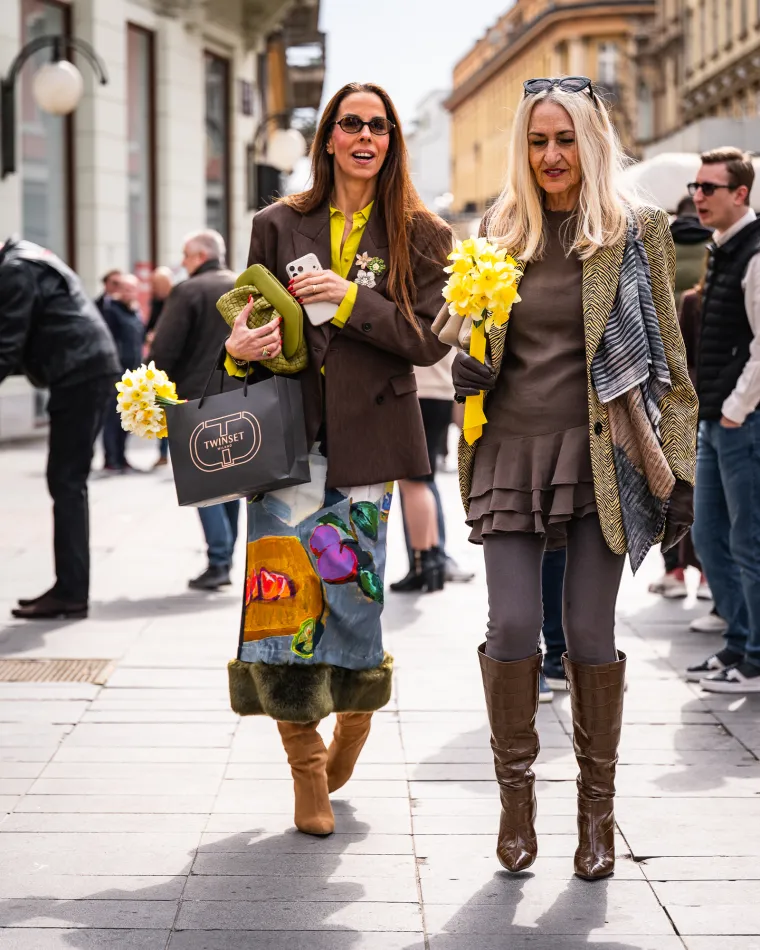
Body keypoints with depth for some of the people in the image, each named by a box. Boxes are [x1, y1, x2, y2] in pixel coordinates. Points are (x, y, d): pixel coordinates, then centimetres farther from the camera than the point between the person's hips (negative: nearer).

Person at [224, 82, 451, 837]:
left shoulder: (420, 236, 6)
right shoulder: (279, 226, 11)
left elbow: (428, 341, -3)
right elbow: (251, 323, 15)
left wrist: (350, 299, -14)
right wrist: (239, 346, -8)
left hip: (365, 437, -1)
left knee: (348, 584, -3)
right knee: (282, 589, -6)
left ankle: (358, 704, 31)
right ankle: (307, 762, 8)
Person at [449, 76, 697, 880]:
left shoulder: (636, 233, 2)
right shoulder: (498, 234, 10)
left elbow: (666, 355, 3)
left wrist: (676, 471, -2)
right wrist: (466, 368, -3)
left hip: (597, 452, -2)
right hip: (510, 451, 2)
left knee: (590, 633, 1)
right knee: (512, 625, -5)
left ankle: (597, 806, 17)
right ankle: (515, 790, 14)